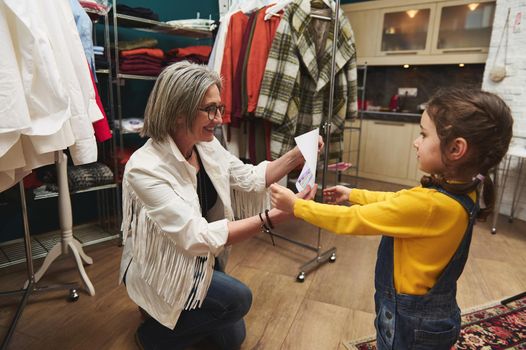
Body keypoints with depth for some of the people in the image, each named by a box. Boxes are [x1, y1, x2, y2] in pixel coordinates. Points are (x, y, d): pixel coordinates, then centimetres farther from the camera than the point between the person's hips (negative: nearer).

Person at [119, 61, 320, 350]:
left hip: (201, 257, 7)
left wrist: (297, 155, -12)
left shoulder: (207, 146, -10)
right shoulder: (145, 169, -32)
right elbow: (198, 237, -37)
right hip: (159, 271, -6)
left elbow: (250, 178, 1)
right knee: (237, 298, -26)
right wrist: (277, 216, -42)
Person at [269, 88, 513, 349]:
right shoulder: (461, 191, -7)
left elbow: (350, 220, -25)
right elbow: (398, 201, 8)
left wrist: (295, 205, -15)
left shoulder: (428, 204, -33)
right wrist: (352, 195, 13)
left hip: (412, 320, -7)